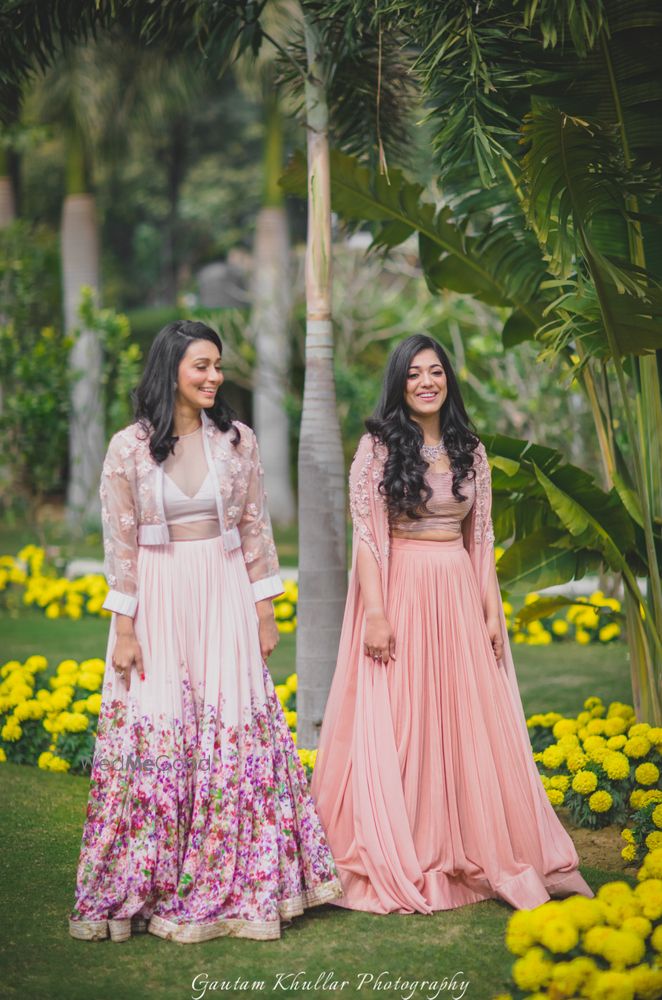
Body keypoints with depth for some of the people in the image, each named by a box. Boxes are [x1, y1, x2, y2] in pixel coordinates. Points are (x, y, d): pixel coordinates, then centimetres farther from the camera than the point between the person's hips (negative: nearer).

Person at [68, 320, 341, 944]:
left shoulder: (236, 439, 4)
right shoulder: (128, 448, -3)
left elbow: (255, 528, 8)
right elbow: (120, 544, -2)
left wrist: (264, 610, 5)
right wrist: (124, 629, -6)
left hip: (225, 597, 2)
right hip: (157, 603, -2)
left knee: (236, 733, 2)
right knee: (155, 734, 0)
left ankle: (234, 884, 15)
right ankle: (147, 889, 15)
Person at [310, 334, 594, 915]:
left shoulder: (471, 451, 11)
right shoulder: (378, 446, -2)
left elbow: (481, 539, 11)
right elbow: (366, 535, -8)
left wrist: (493, 612, 5)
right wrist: (374, 613, -15)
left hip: (460, 596, 4)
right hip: (400, 593, -4)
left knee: (472, 727, 6)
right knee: (397, 728, 0)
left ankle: (480, 854, 18)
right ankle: (397, 866, 10)